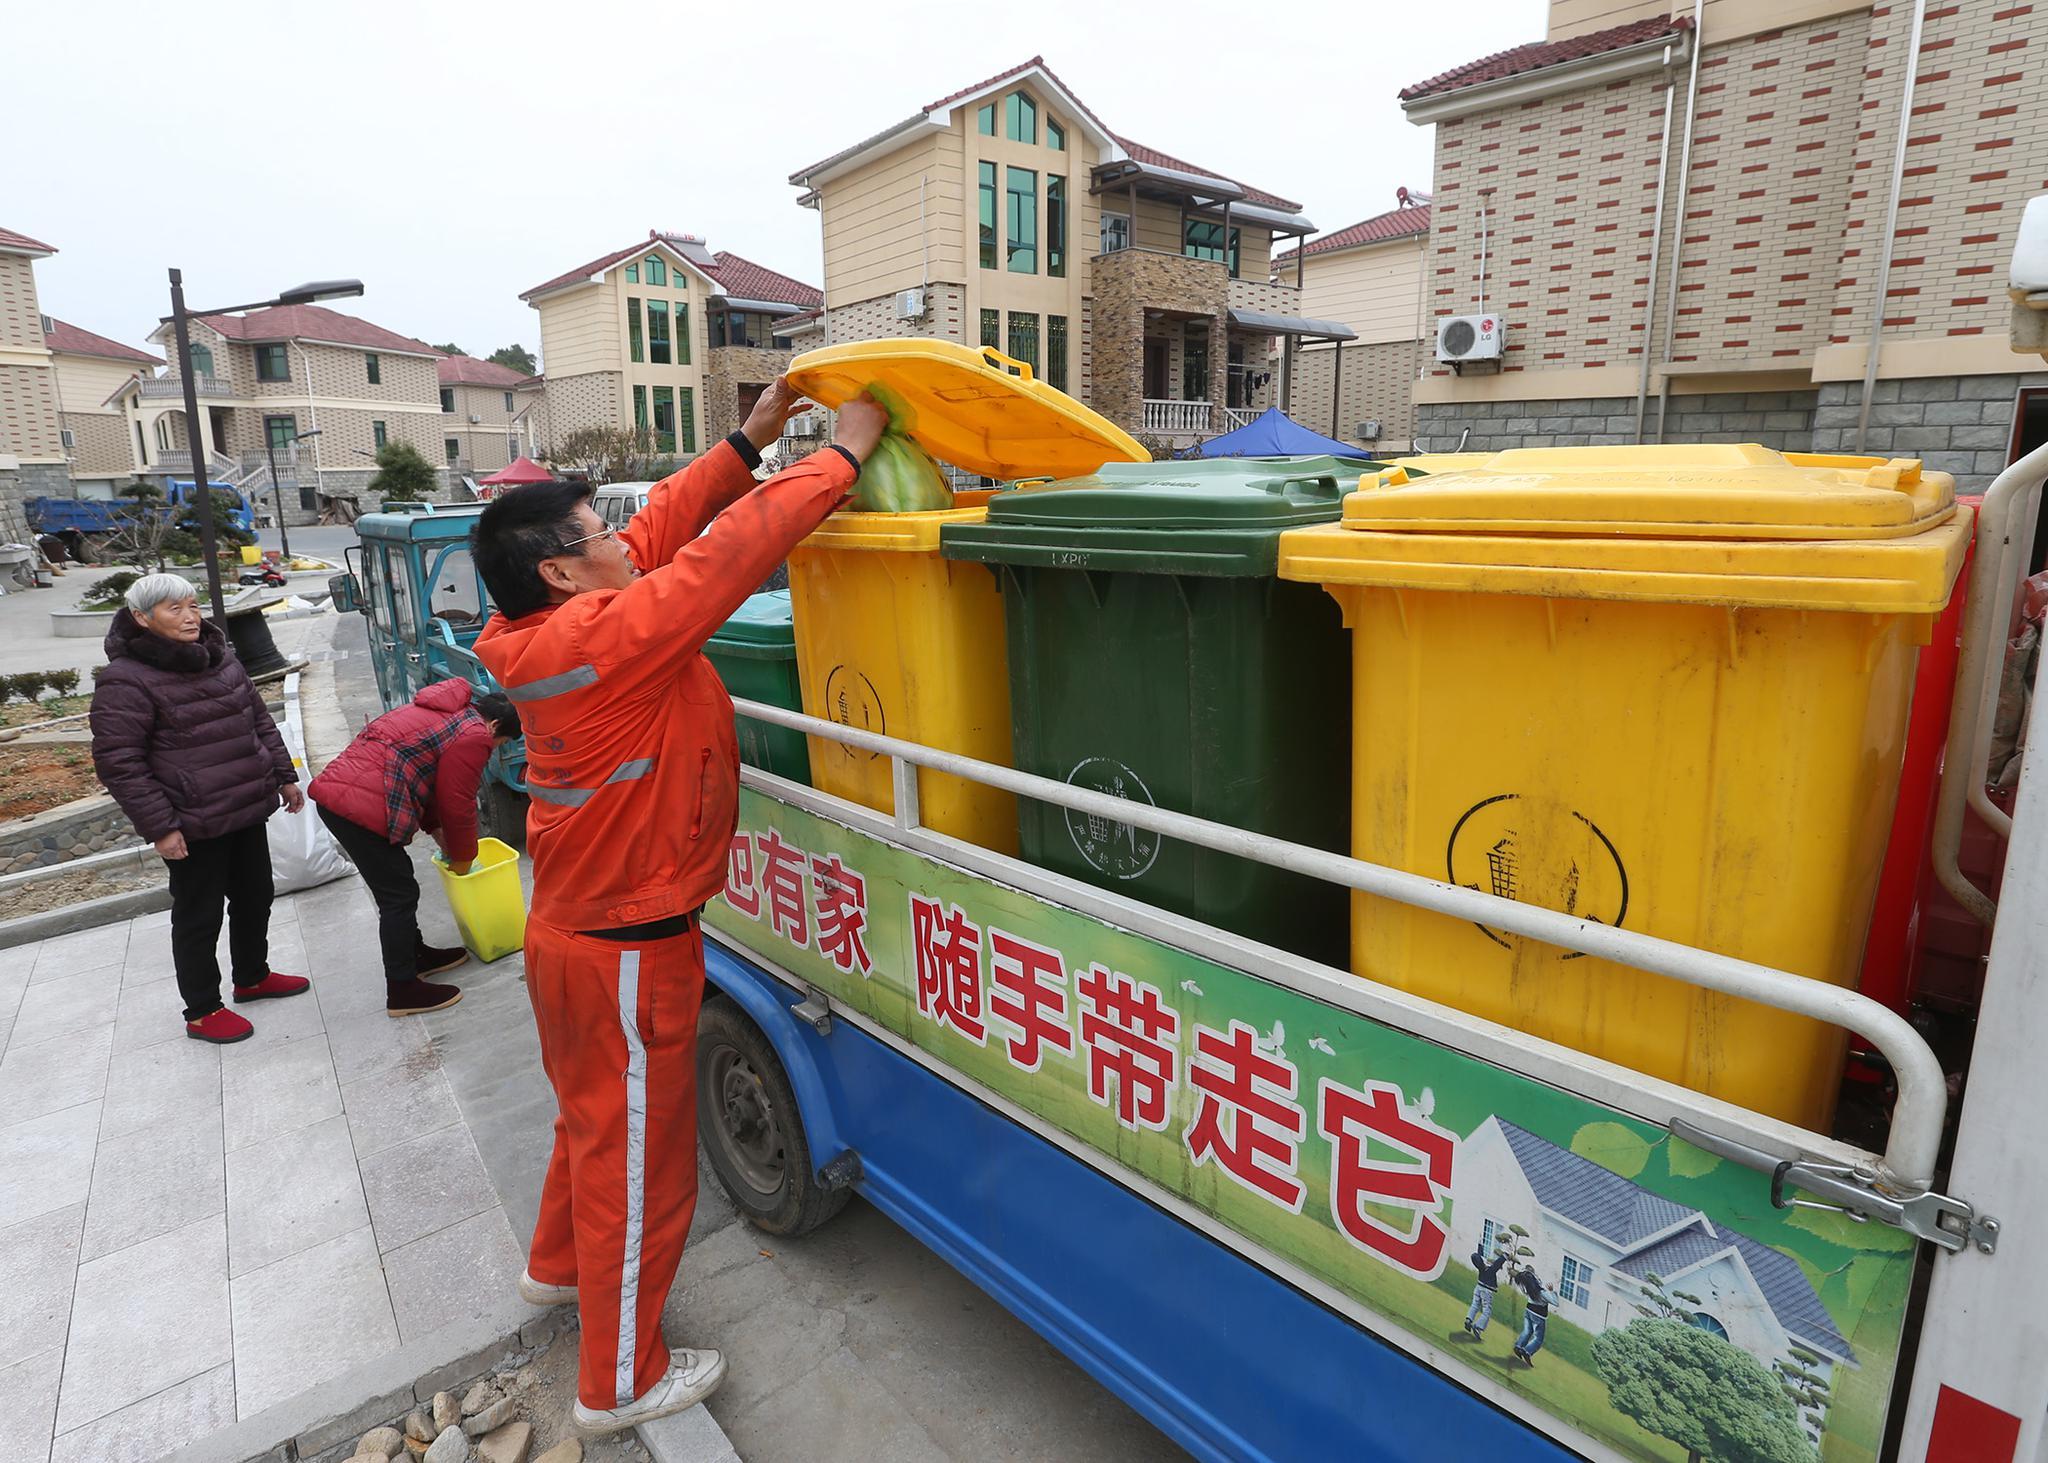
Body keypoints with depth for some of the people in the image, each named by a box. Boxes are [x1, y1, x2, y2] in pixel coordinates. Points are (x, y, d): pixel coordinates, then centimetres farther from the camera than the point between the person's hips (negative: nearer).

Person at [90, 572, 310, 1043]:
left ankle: (252, 977, 41)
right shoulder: (126, 681, -15)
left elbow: (259, 720, 17)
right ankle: (202, 1012, 23)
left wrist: (283, 775, 14)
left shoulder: (220, 658, 7)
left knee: (255, 898, 20)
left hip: (247, 811, 7)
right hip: (193, 826, -7)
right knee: (199, 916, 6)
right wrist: (159, 826, -18)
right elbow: (117, 762, -16)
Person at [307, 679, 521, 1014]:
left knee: (397, 888, 21)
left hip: (334, 789, 10)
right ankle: (403, 991, 7)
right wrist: (462, 861, 10)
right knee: (399, 896, -1)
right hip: (361, 806, -10)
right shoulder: (473, 737, -8)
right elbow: (458, 807, -5)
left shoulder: (445, 712, 22)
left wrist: (443, 840, 27)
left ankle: (415, 954, 36)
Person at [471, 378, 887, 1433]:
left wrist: (751, 439, 4)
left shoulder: (542, 632, 0)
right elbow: (725, 554, -30)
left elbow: (663, 527, 4)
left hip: (575, 930, 10)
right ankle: (619, 1384, 30)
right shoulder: (607, 636, -28)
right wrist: (844, 453, -20)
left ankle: (559, 1265, 55)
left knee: (593, 1116, 30)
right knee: (637, 1156, 9)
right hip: (627, 953, -9)